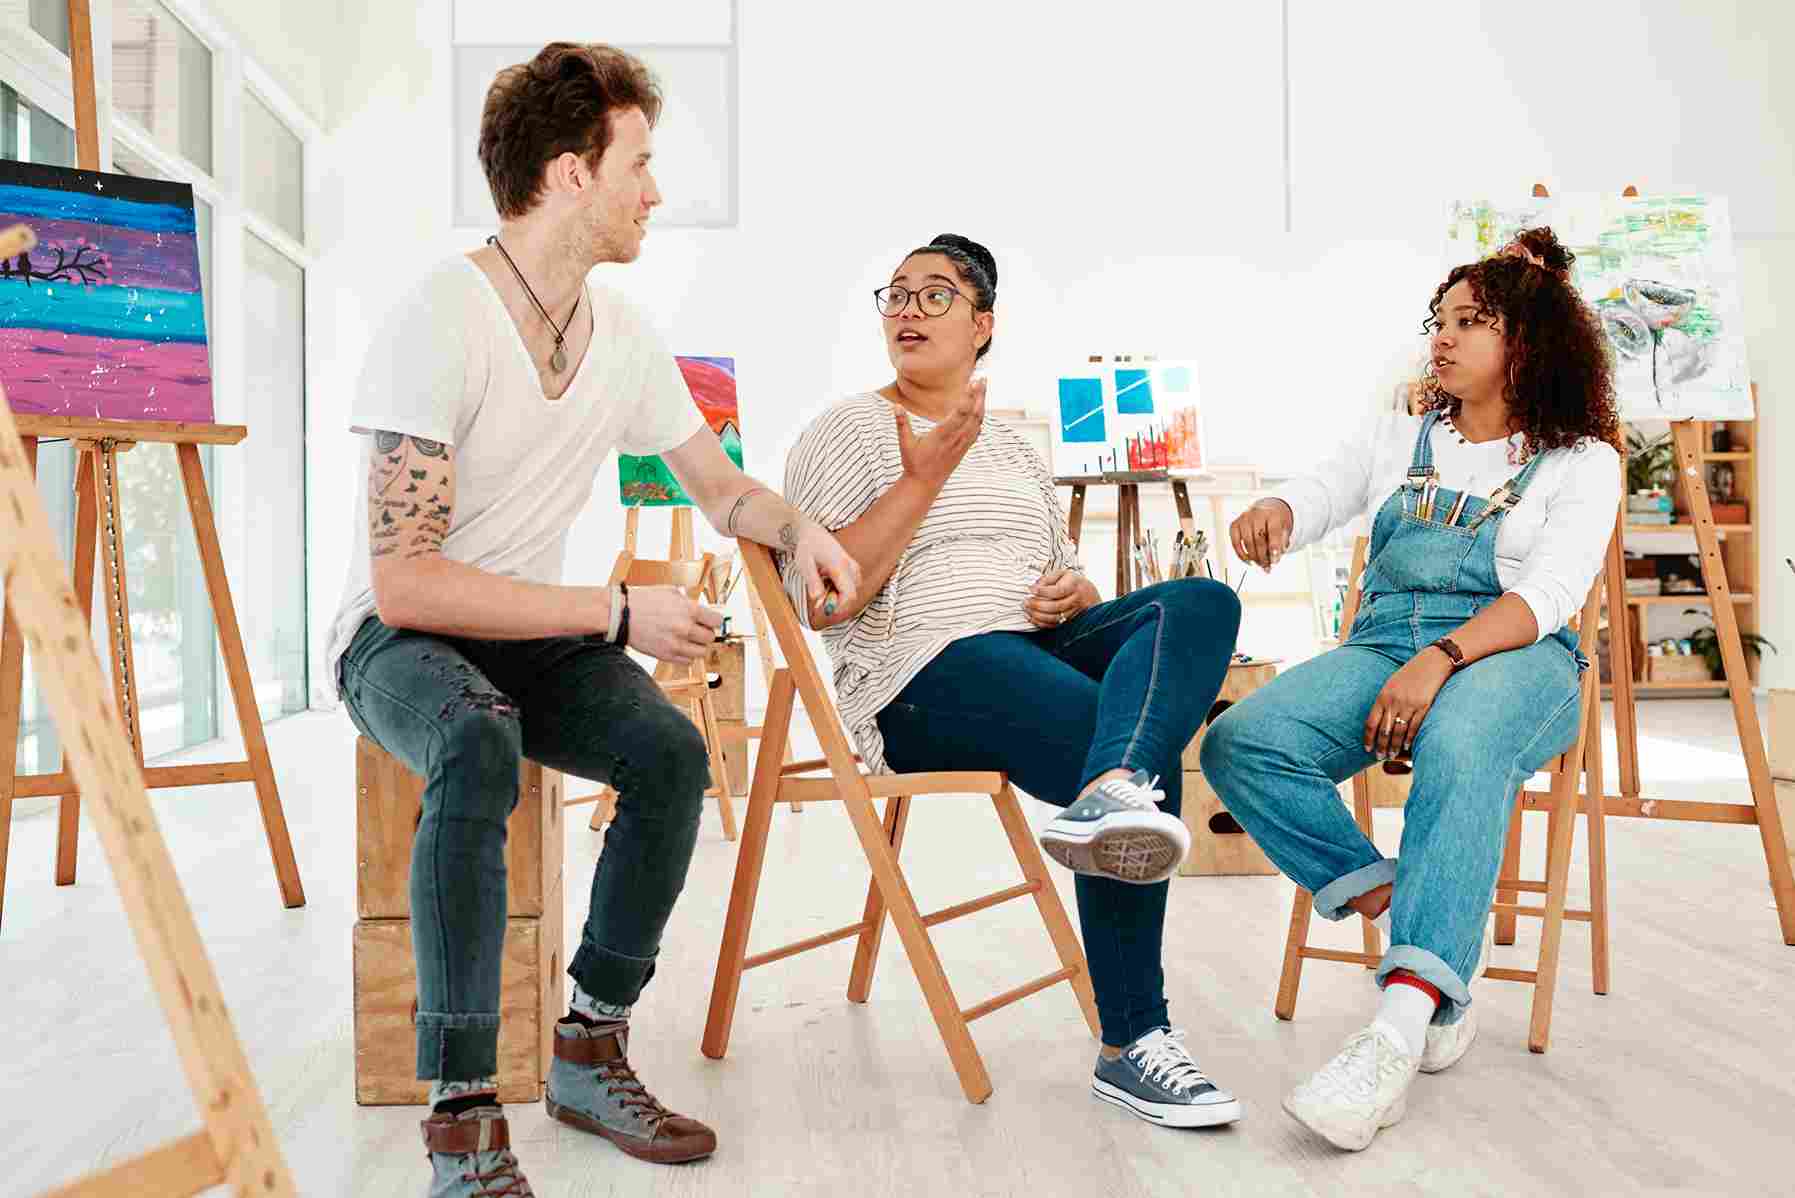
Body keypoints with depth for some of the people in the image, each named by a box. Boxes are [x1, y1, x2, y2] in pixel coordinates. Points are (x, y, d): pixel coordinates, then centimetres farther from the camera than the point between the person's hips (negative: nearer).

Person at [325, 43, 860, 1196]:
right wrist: (617, 613, -24)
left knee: (672, 751, -22)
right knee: (480, 749, -37)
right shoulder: (440, 322, -20)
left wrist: (797, 527, -7)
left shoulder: (624, 334, 2)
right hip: (400, 636, -5)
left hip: (539, 635, 6)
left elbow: (720, 484, 15)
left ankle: (591, 1054, -5)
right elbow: (405, 583, -24)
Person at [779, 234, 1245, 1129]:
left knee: (1201, 602, -23)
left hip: (1042, 649, 7)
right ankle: (1131, 1047, -25)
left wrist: (1074, 594, 4)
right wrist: (925, 475, -9)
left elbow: (1065, 582, 31)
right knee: (1146, 756, -29)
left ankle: (1111, 793, -50)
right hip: (925, 677, -6)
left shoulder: (1013, 448, 27)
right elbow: (819, 602, -7)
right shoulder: (845, 433, 7)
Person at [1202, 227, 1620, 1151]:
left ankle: (1402, 1023, -47)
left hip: (1512, 658, -4)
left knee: (1459, 749, -41)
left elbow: (1549, 593, -6)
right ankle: (1421, 929, -21)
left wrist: (1442, 659, -24)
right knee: (1239, 744, -26)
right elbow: (1317, 495, 9)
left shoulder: (1581, 461, 10)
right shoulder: (1399, 437, 23)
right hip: (1383, 645, 4)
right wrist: (1271, 514, -18)